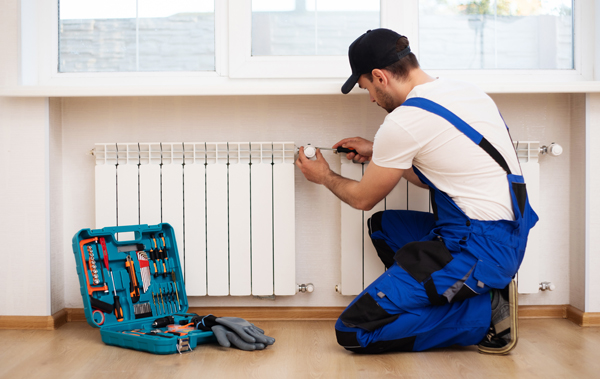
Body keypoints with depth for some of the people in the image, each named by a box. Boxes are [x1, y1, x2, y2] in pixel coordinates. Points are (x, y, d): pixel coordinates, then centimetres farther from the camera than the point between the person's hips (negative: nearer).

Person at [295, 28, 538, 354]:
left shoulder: (403, 122, -16)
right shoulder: (467, 91, 11)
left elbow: (363, 198, 2)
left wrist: (325, 177, 21)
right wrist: (377, 153, 28)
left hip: (478, 251, -10)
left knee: (352, 331, -8)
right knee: (381, 225, 29)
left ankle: (486, 315, -5)